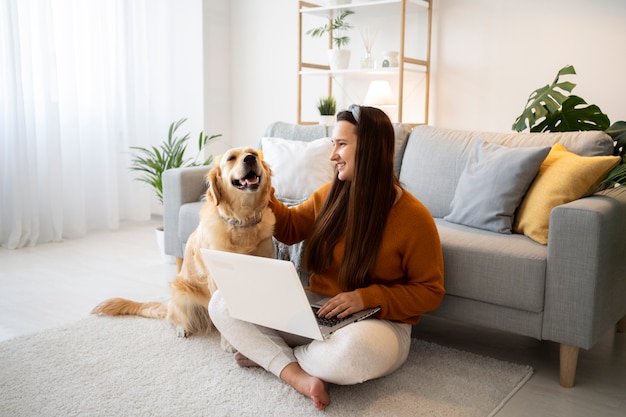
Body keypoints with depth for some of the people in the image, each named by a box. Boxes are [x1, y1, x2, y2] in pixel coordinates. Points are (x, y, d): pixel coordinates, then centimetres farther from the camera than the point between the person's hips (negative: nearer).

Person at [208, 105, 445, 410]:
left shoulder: (413, 216, -13)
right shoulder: (331, 194, 2)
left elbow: (430, 292, -9)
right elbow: (291, 230, 19)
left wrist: (368, 297, -21)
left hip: (378, 322, -5)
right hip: (313, 310, 5)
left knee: (351, 351, -43)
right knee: (223, 302, -9)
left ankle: (267, 353, -13)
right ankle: (296, 374, -25)